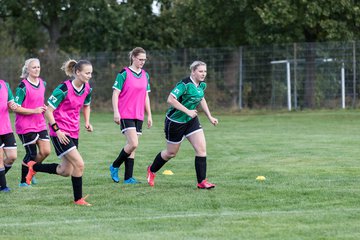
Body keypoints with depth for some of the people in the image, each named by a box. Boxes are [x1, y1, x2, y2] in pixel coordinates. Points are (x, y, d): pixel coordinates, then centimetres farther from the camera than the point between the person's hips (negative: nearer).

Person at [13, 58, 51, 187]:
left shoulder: (42, 83, 7)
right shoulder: (23, 87, -15)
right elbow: (16, 108, -16)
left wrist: (43, 108, 4)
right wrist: (34, 110, -21)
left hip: (40, 124, 7)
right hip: (25, 126, -7)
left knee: (46, 151, -1)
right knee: (31, 154, -4)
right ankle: (23, 181, 13)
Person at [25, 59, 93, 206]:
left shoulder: (87, 89, 3)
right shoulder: (64, 89, -18)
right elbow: (48, 111, -14)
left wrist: (87, 122, 6)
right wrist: (57, 130, -20)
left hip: (74, 132, 8)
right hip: (60, 132, -8)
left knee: (66, 172, 11)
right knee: (79, 164, -16)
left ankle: (34, 167, 32)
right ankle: (78, 199, -3)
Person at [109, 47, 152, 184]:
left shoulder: (145, 75, 13)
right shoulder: (124, 74, -6)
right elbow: (115, 93, -7)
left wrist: (149, 115, 16)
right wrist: (116, 112, -15)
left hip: (139, 116, 6)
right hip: (126, 115, -6)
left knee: (132, 146, 5)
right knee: (133, 144, -17)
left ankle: (128, 178, 8)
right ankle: (115, 167, 2)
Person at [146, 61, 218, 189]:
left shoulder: (202, 85, 1)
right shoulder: (185, 84, -25)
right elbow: (170, 99, -31)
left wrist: (210, 117, 17)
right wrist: (187, 111, -30)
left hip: (191, 121, 7)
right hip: (175, 121, -7)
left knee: (201, 148, -8)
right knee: (171, 153, 9)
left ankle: (202, 181, -5)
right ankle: (152, 170, 37)